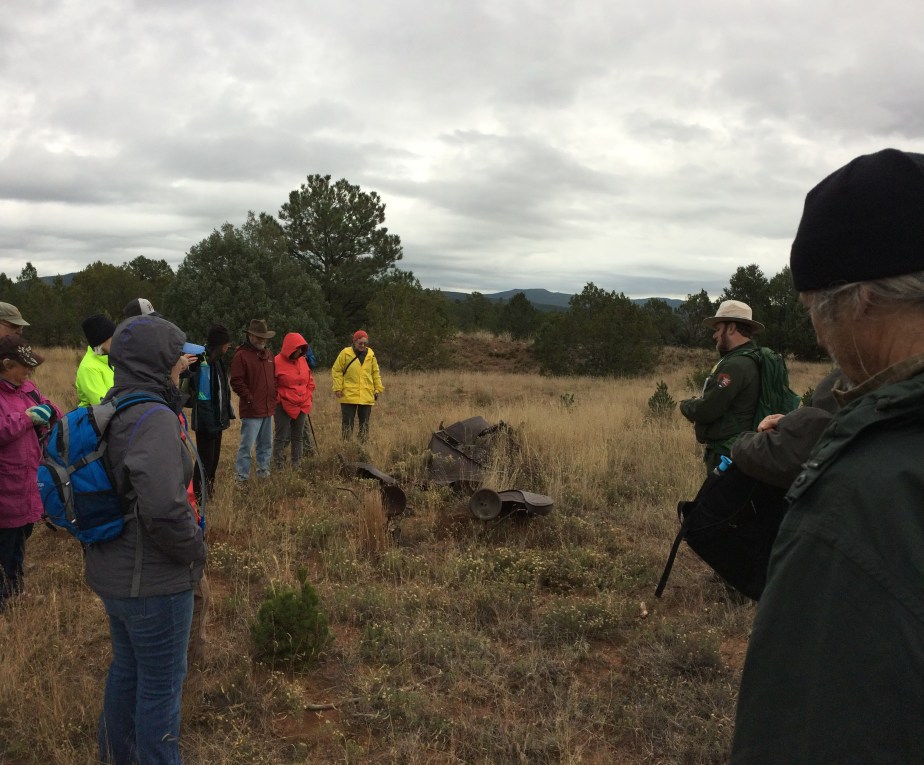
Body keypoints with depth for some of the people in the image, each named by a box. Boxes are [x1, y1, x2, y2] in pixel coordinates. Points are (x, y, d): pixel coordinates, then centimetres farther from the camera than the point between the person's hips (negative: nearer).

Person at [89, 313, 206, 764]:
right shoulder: (154, 419, -26)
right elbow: (165, 507, -32)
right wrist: (194, 550, -17)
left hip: (111, 571, 10)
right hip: (153, 580, -9)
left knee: (127, 666, 27)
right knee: (162, 682, 9)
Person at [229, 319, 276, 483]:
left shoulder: (268, 354, 15)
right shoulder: (241, 355, -9)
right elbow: (236, 382, -12)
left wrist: (273, 397, 12)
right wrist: (250, 399, -14)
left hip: (268, 409, 8)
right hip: (252, 410, -7)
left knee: (266, 445, 15)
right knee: (247, 446, -6)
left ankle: (263, 472, 27)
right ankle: (242, 478, 2)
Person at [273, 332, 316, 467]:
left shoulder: (302, 360, 6)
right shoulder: (277, 362, -13)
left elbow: (310, 381, 16)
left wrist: (308, 396, 8)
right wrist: (280, 398, -10)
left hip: (302, 406, 6)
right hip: (283, 406, -6)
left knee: (298, 436, 13)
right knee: (281, 437, -2)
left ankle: (297, 465, 23)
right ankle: (279, 466, 4)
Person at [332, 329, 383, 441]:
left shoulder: (370, 354, 7)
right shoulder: (345, 353, -3)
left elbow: (375, 373, 14)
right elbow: (336, 370, 0)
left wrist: (378, 389, 9)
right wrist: (338, 388, -6)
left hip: (367, 396, 3)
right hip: (348, 395, -3)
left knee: (364, 423, 9)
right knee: (347, 423, 1)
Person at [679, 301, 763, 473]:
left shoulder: (736, 365, -21)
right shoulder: (750, 359, 13)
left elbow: (706, 410, -23)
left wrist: (686, 405, -2)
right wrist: (698, 403, 2)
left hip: (726, 455, -10)